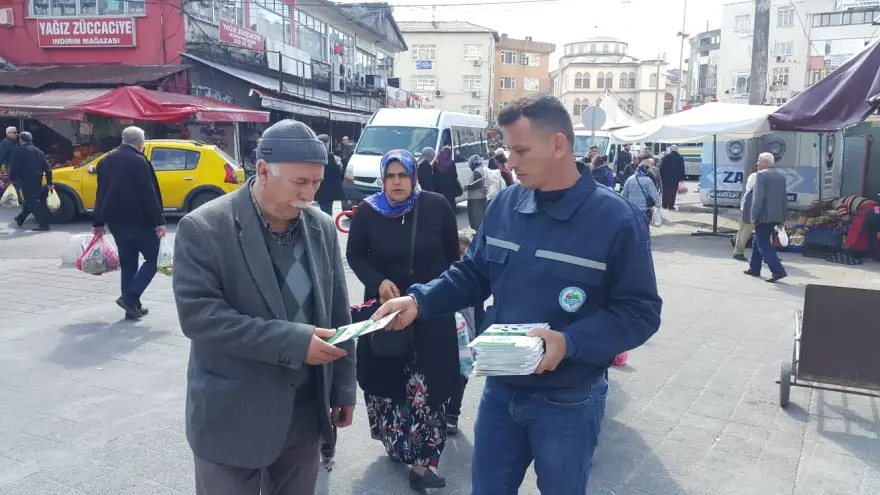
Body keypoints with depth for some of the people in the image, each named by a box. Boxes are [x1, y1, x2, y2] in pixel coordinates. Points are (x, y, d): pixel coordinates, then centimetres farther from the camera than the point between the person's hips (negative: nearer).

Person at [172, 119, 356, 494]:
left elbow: (338, 314, 8)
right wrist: (293, 341, -25)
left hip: (306, 410, 5)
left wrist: (343, 388, 9)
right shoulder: (203, 228, -13)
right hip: (232, 417, -4)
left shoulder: (322, 228, 3)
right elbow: (197, 314, -21)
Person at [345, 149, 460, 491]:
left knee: (427, 385, -3)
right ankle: (397, 445, 30)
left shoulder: (436, 207, -7)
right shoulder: (368, 212, -6)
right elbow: (355, 255, 4)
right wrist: (378, 282, -13)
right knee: (386, 379, 8)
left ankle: (422, 461, 4)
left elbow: (452, 255, 4)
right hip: (385, 308, 1)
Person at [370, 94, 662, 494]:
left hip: (567, 402, -4)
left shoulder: (617, 220, -16)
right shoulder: (504, 205, -2)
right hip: (500, 389, 4)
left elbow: (640, 312, -15)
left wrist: (569, 342, -29)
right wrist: (419, 300, -8)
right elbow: (472, 275, 8)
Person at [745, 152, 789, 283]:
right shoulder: (781, 177, 14)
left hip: (763, 216, -9)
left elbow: (759, 198, -18)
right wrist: (783, 217, 19)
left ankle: (778, 271, -16)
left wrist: (754, 216, -16)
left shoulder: (761, 175, -11)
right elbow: (784, 198, 15)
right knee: (758, 242, 19)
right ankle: (754, 268, 25)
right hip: (775, 216, 9)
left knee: (764, 244, -7)